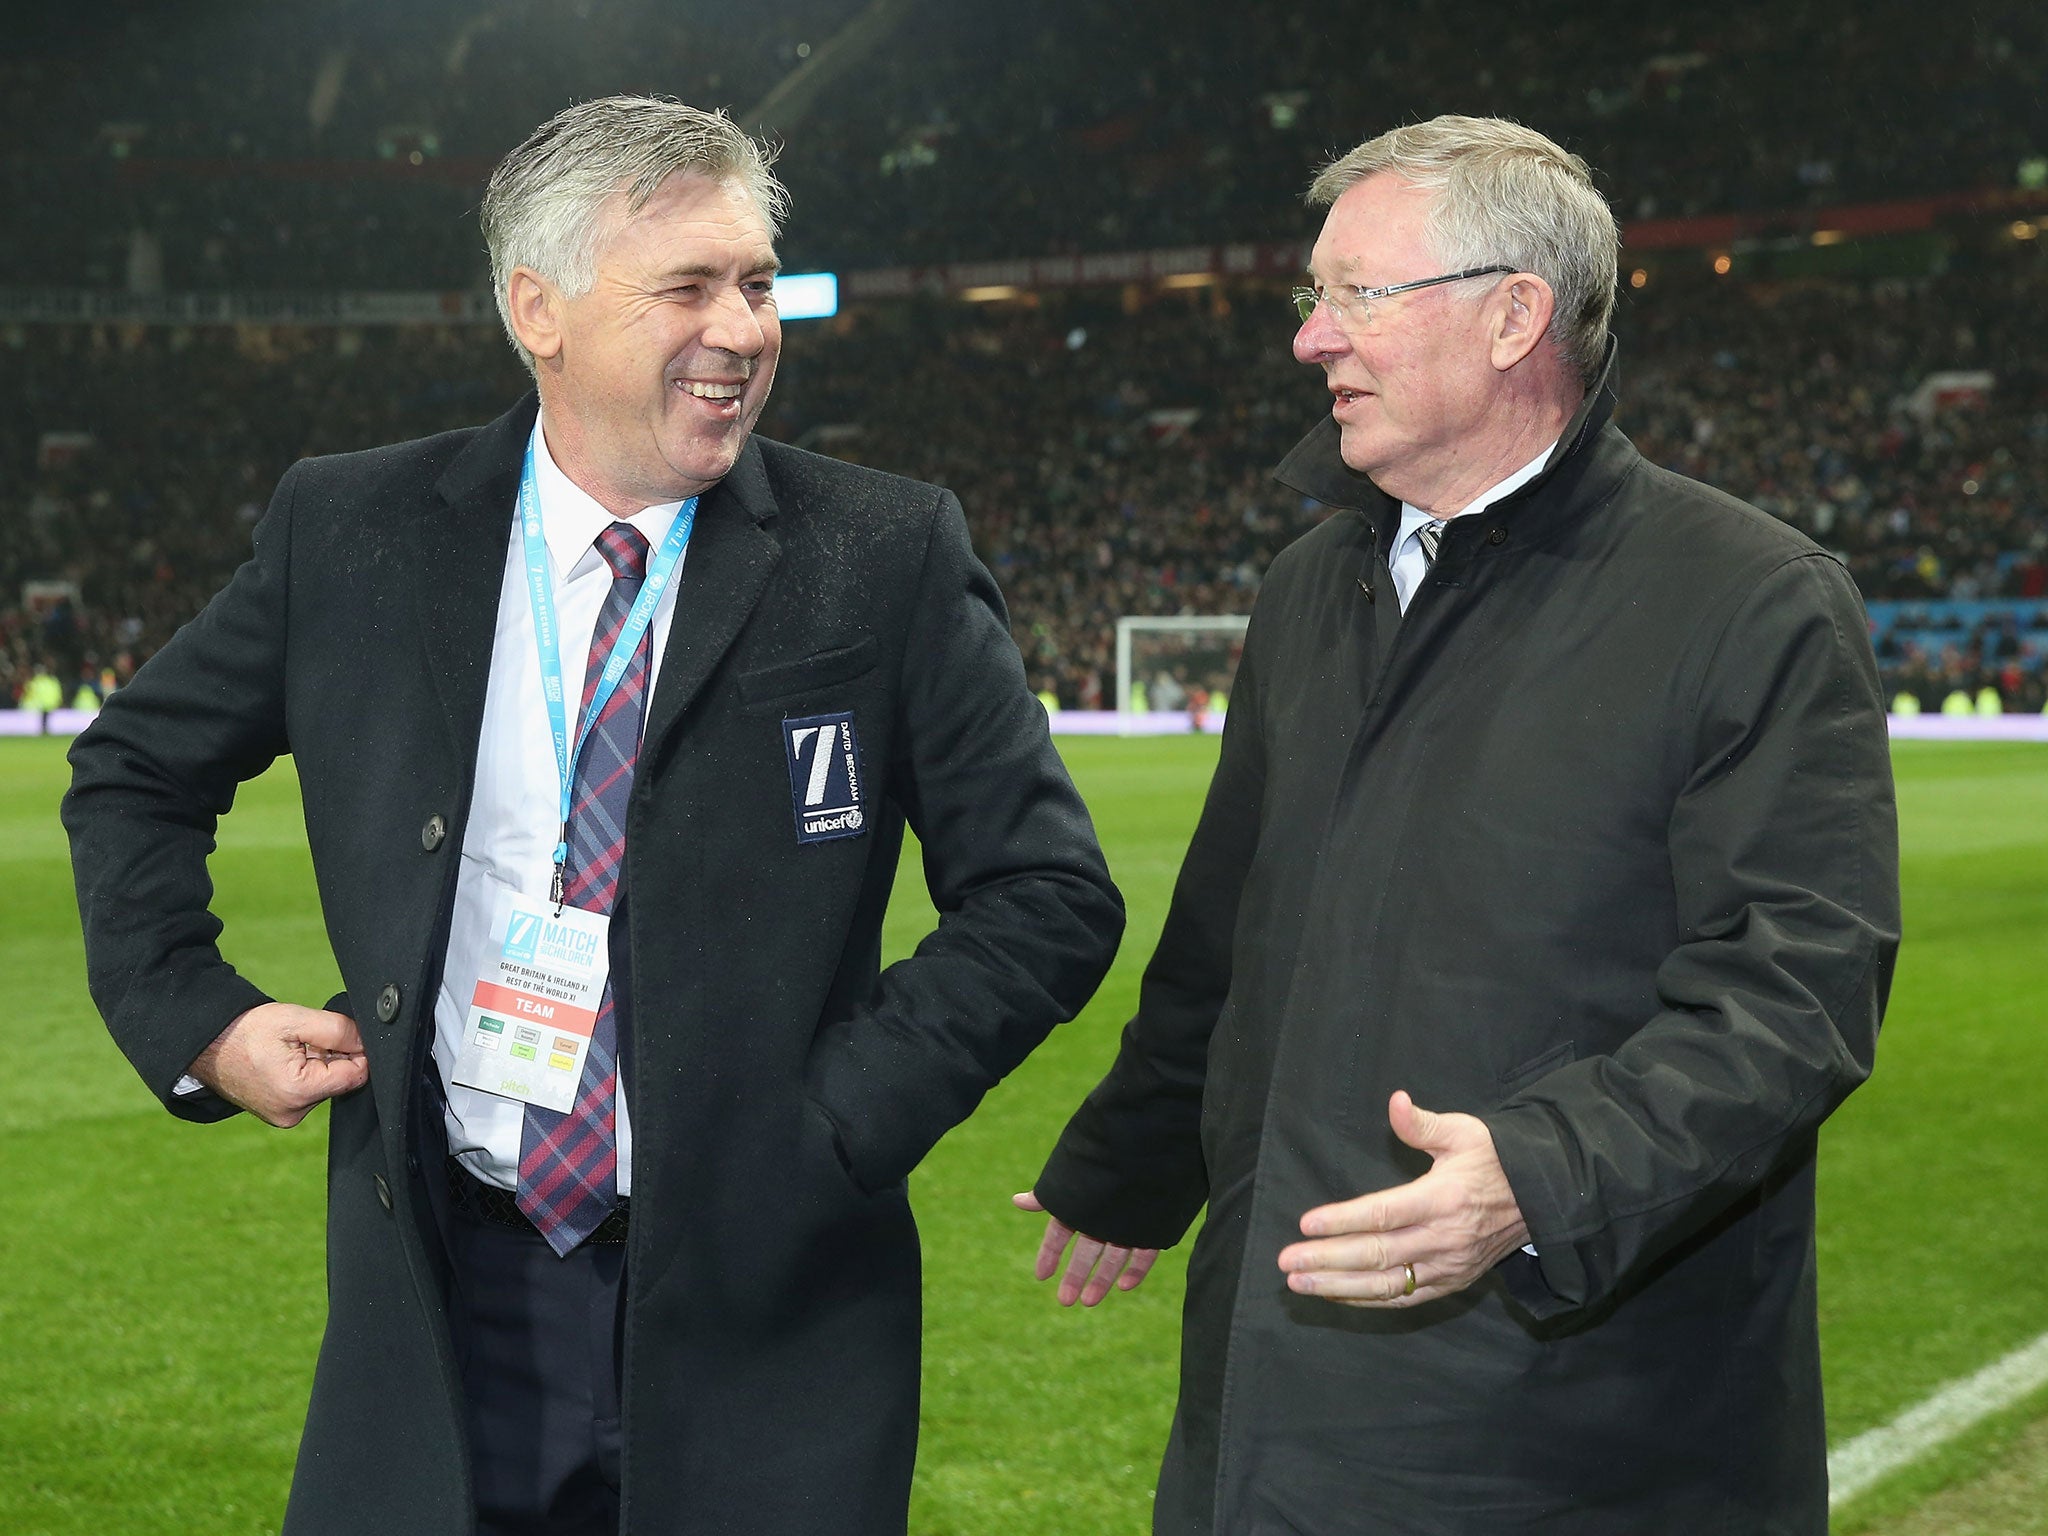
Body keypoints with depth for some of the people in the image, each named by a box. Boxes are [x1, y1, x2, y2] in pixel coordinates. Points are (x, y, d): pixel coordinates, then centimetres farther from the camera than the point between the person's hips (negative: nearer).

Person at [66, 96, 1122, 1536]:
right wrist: (195, 1019, 3)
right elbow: (133, 771, 15)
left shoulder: (891, 560, -5)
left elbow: (1049, 895, -3)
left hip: (754, 1306, -1)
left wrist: (835, 1117, -11)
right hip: (441, 1292, 2)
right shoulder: (352, 534, 1)